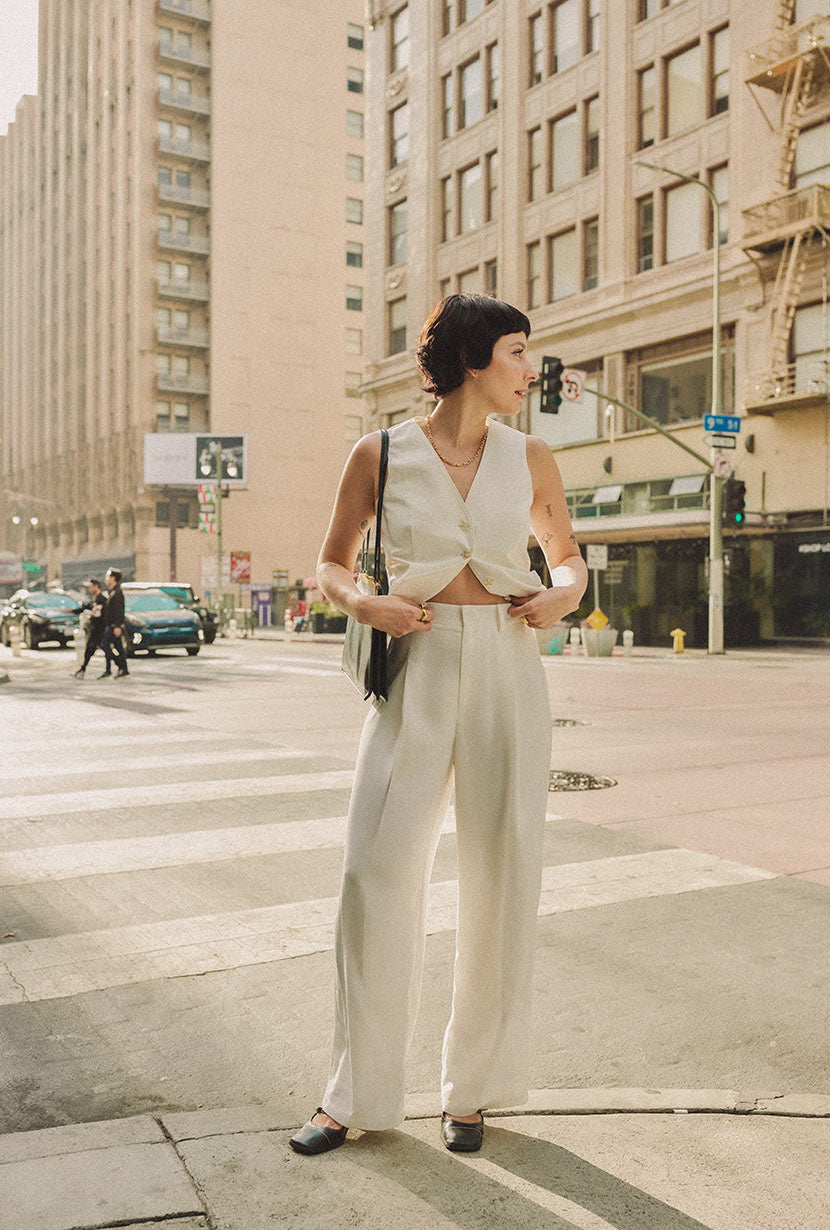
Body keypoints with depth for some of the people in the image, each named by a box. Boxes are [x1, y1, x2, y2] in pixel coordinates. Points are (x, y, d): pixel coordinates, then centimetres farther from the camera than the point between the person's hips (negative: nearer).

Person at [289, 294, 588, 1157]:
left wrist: (562, 597, -2)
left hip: (508, 671, 2)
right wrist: (361, 603, -10)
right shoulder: (379, 454, 2)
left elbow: (567, 555, 20)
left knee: (502, 875, 3)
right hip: (417, 671, -1)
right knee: (375, 871, -4)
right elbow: (331, 564, 11)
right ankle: (358, 1093, 15)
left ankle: (474, 1088, 22)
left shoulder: (530, 458, 7)